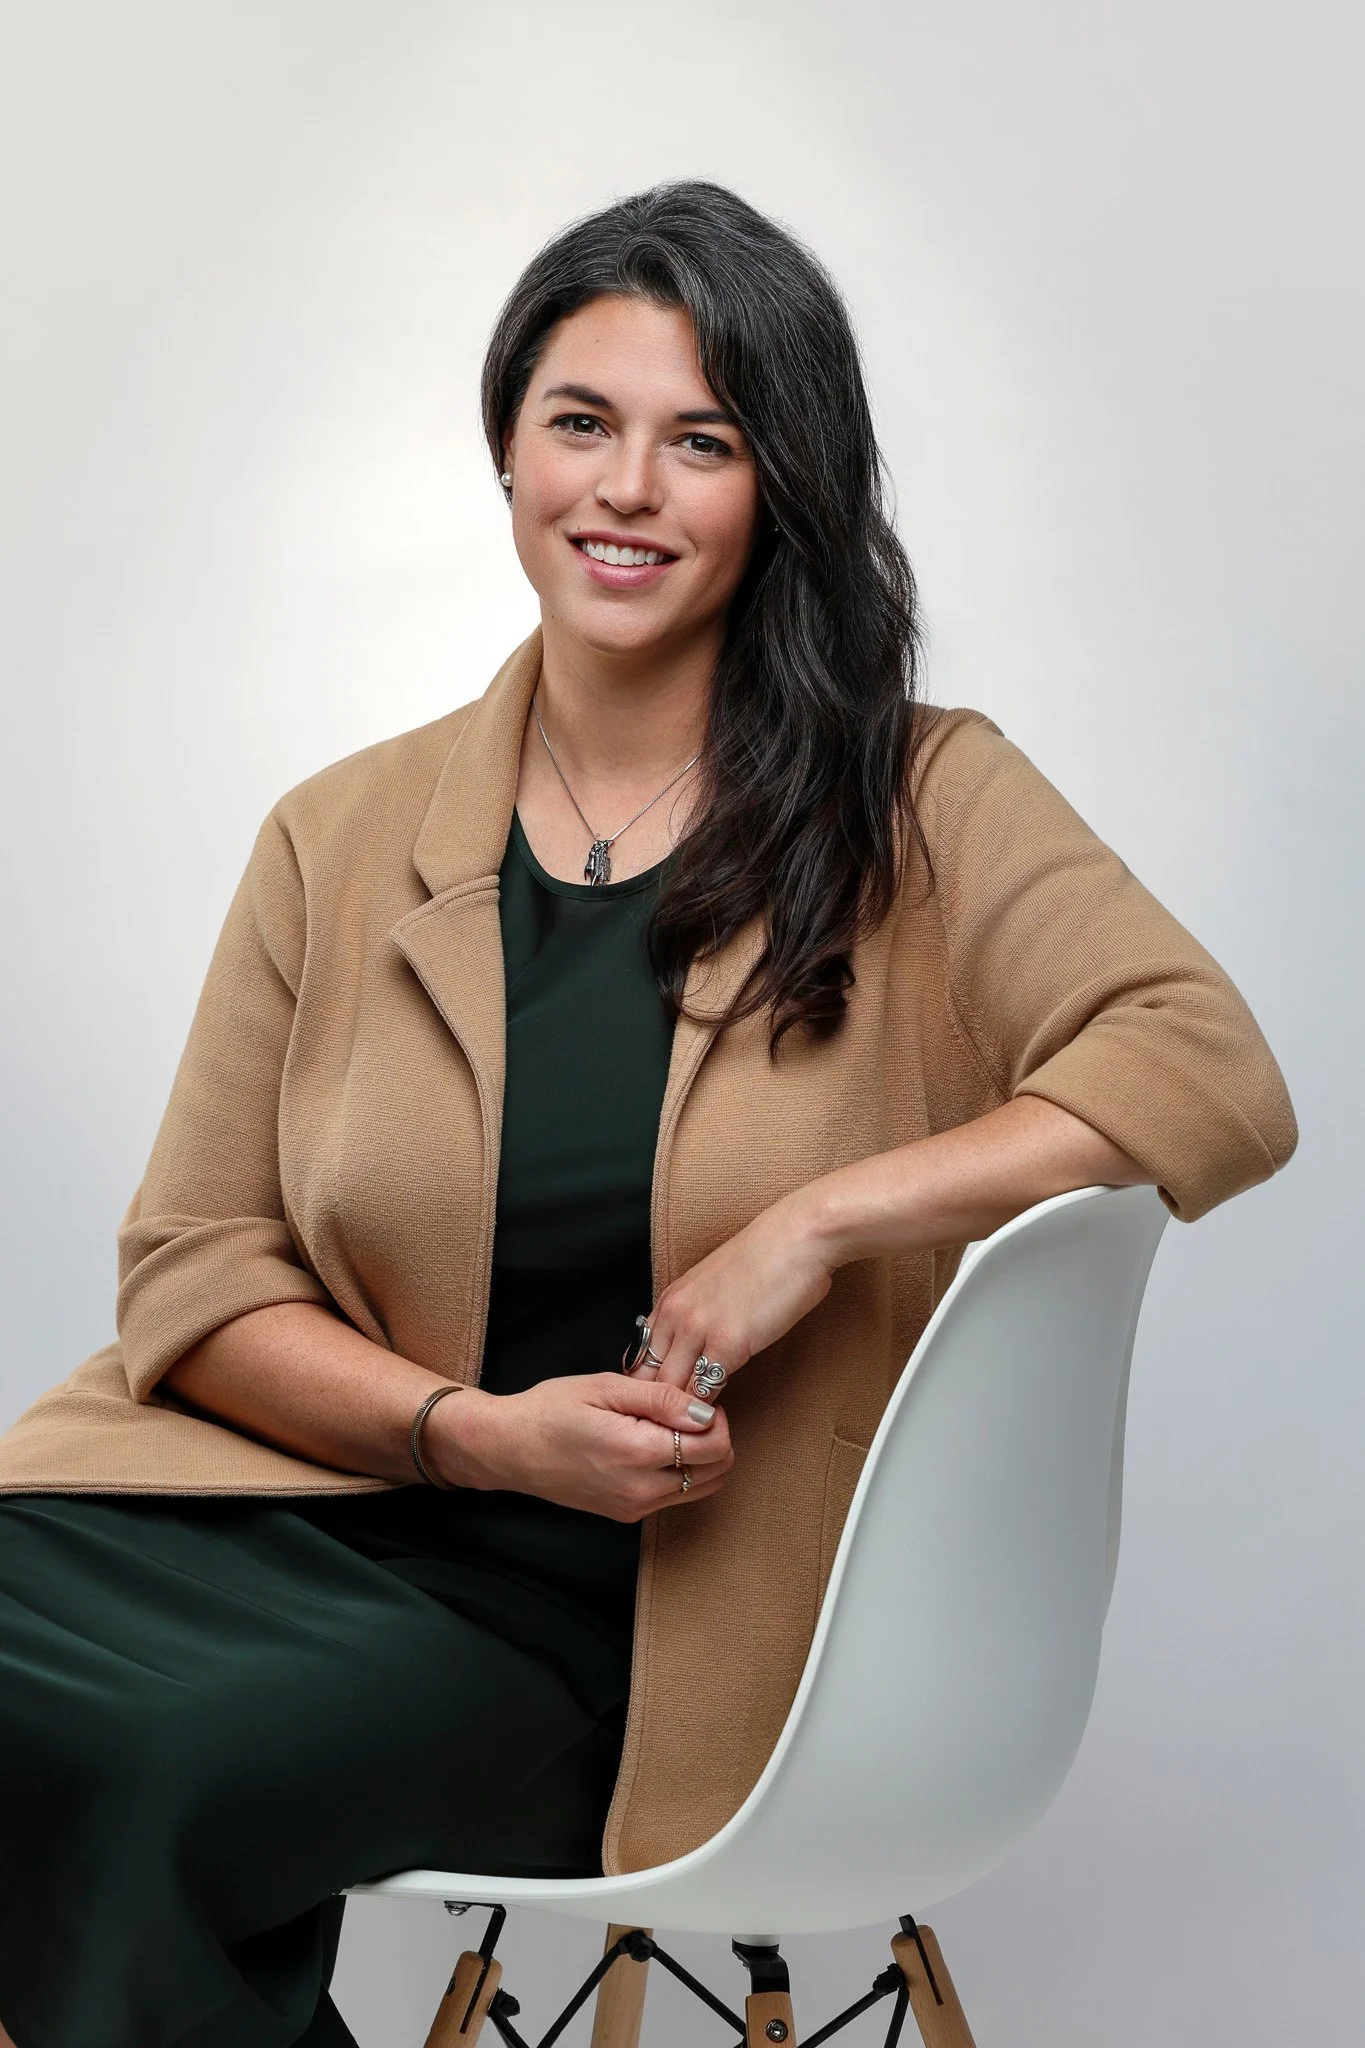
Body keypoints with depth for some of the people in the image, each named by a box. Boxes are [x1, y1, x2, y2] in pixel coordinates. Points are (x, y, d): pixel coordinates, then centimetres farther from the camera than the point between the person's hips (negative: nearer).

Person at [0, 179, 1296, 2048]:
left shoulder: (919, 806, 2)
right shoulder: (346, 839, 9)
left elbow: (1216, 1081, -11)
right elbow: (193, 1267, 6)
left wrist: (815, 1225, -19)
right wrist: (480, 1432, -11)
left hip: (665, 1600, -2)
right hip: (349, 1489, 3)